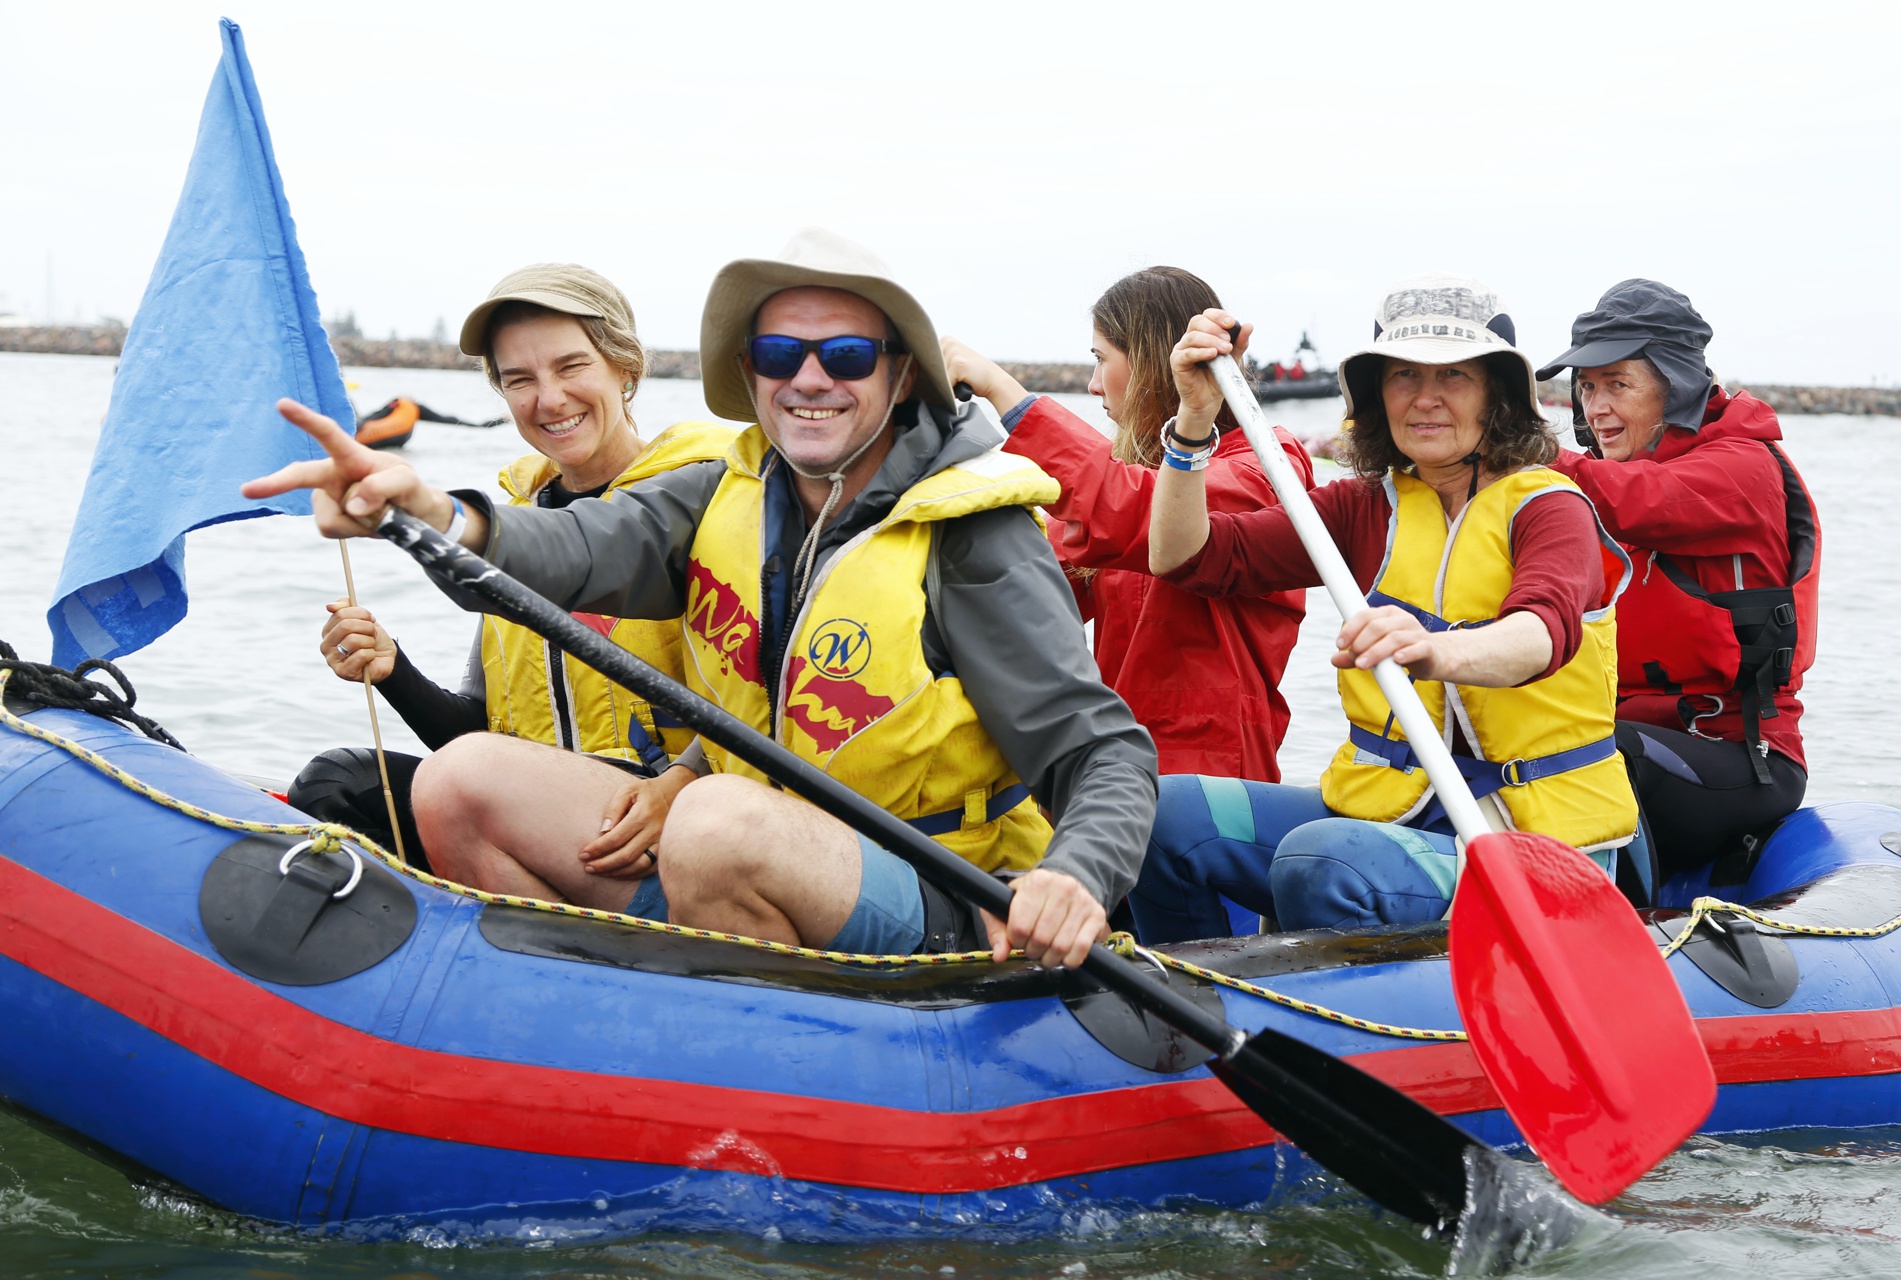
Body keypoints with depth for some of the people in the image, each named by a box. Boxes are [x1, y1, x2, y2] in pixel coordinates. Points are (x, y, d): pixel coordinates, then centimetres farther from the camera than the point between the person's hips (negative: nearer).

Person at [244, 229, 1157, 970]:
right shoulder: (734, 495, 3)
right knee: (461, 783, -3)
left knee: (723, 820, -36)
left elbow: (1107, 752, -15)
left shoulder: (975, 543, -12)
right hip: (748, 875, 6)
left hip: (925, 926, -6)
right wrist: (431, 512, -38)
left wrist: (1075, 879, -37)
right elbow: (585, 546, -17)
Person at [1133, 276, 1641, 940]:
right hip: (1383, 804, 6)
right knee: (1167, 813, -15)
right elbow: (1186, 557, 0)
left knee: (1321, 864, -33)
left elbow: (1545, 630, -31)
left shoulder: (1547, 506, -7)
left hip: (1533, 837, -5)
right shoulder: (1366, 506, 9)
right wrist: (1195, 419, -16)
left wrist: (1436, 651, -53)